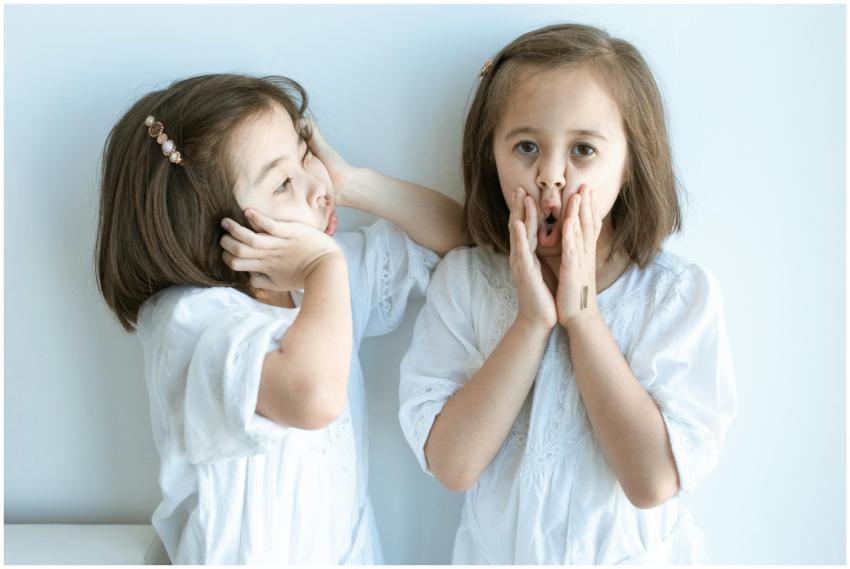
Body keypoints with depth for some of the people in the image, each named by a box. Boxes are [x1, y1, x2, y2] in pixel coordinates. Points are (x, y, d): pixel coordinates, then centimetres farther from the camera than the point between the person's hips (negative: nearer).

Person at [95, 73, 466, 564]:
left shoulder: (333, 269, -4)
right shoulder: (188, 319, -27)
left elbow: (456, 235, 0)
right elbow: (315, 397, -44)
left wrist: (355, 185, -12)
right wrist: (327, 266, -30)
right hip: (251, 553, -6)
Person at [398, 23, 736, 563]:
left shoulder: (682, 292, -17)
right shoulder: (464, 279, -13)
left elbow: (654, 483, -24)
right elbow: (452, 465, -20)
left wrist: (581, 314, -26)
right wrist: (533, 321, -26)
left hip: (631, 551, -1)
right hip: (495, 549, 1)